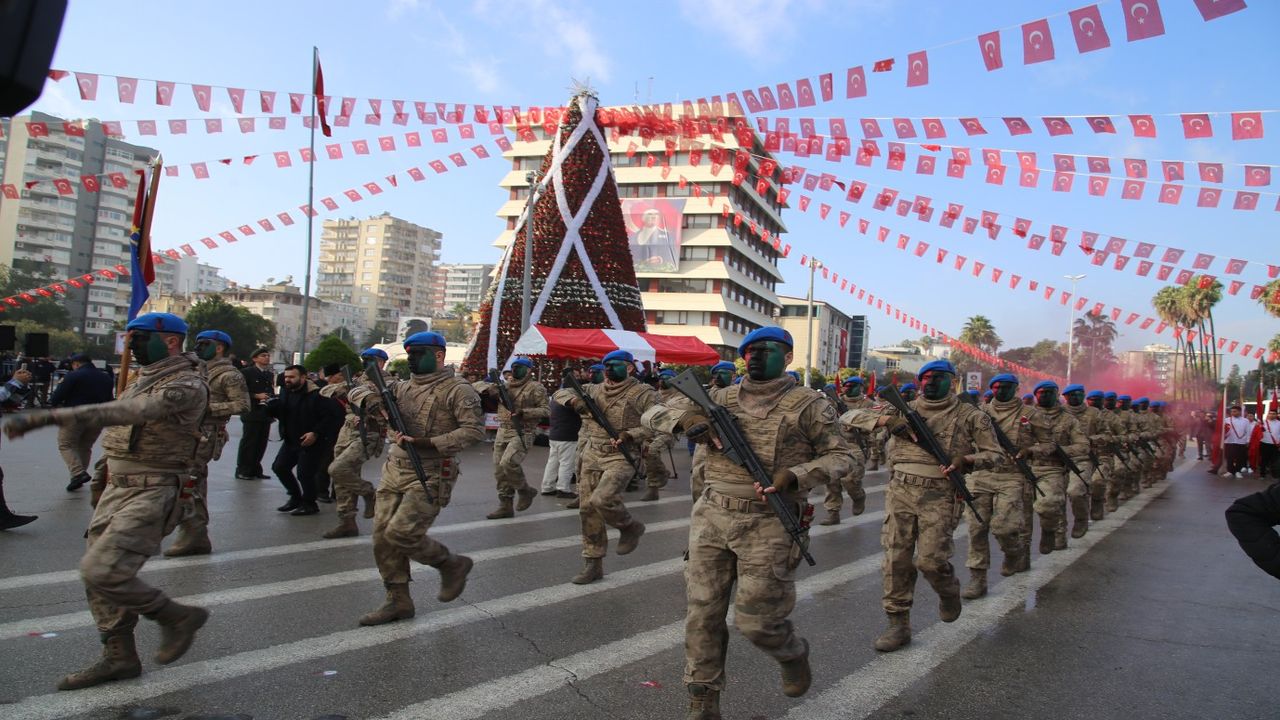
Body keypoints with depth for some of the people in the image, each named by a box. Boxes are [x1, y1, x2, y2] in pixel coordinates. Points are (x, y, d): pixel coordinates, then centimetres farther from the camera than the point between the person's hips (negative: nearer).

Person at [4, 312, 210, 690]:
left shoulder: (186, 386, -18)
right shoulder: (145, 378, 14)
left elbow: (129, 412, -33)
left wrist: (50, 416, -38)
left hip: (154, 492, -10)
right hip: (118, 488, 10)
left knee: (102, 572, -16)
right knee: (98, 574, 10)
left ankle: (178, 617, 3)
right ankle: (119, 656, 24)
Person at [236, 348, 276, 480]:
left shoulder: (270, 375, 16)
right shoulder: (247, 372, -4)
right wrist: (256, 396, -16)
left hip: (266, 414, 6)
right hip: (252, 414, -6)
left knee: (262, 443, 8)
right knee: (248, 442, -2)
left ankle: (255, 469, 18)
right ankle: (242, 470, 7)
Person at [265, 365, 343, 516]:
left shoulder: (316, 395, -20)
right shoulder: (286, 393, 6)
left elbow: (330, 416, -21)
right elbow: (277, 411, 12)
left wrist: (316, 433, -24)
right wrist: (268, 406, -10)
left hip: (310, 442, -9)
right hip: (291, 440, 9)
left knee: (304, 473, -8)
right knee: (279, 467, 12)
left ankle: (309, 504, 13)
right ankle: (295, 497, 29)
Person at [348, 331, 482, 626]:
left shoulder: (457, 389, -7)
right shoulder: (402, 387, 14)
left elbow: (474, 429, -18)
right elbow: (357, 391, 18)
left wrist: (426, 443, -23)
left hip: (430, 476, -7)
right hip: (394, 472, 8)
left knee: (401, 535, -16)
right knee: (382, 537, 6)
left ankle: (452, 564, 8)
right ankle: (398, 601, 19)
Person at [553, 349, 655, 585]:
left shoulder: (642, 393, -5)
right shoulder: (594, 390, 10)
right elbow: (560, 393, 11)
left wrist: (630, 435, -21)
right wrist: (574, 400, -11)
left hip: (621, 457, -6)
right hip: (591, 457, 6)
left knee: (601, 500, -27)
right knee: (587, 510, 6)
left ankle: (631, 527, 3)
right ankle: (593, 565, 18)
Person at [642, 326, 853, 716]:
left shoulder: (808, 405, -1)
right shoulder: (720, 398, 8)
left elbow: (842, 456, 2)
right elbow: (652, 414, 11)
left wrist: (795, 476, -15)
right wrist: (683, 417, -12)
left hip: (768, 526, -4)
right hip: (712, 519, 4)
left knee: (755, 621, 0)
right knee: (702, 614, 5)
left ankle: (793, 652, 35)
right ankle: (703, 704, 20)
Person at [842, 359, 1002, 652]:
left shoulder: (969, 416, 6)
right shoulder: (903, 410, 10)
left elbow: (994, 453, 9)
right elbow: (849, 417, 6)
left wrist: (967, 460, -12)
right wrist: (885, 419, -11)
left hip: (939, 496, -2)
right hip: (900, 491, 3)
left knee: (930, 559, -9)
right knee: (896, 559, 2)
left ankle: (948, 592, 27)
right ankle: (898, 624, 14)